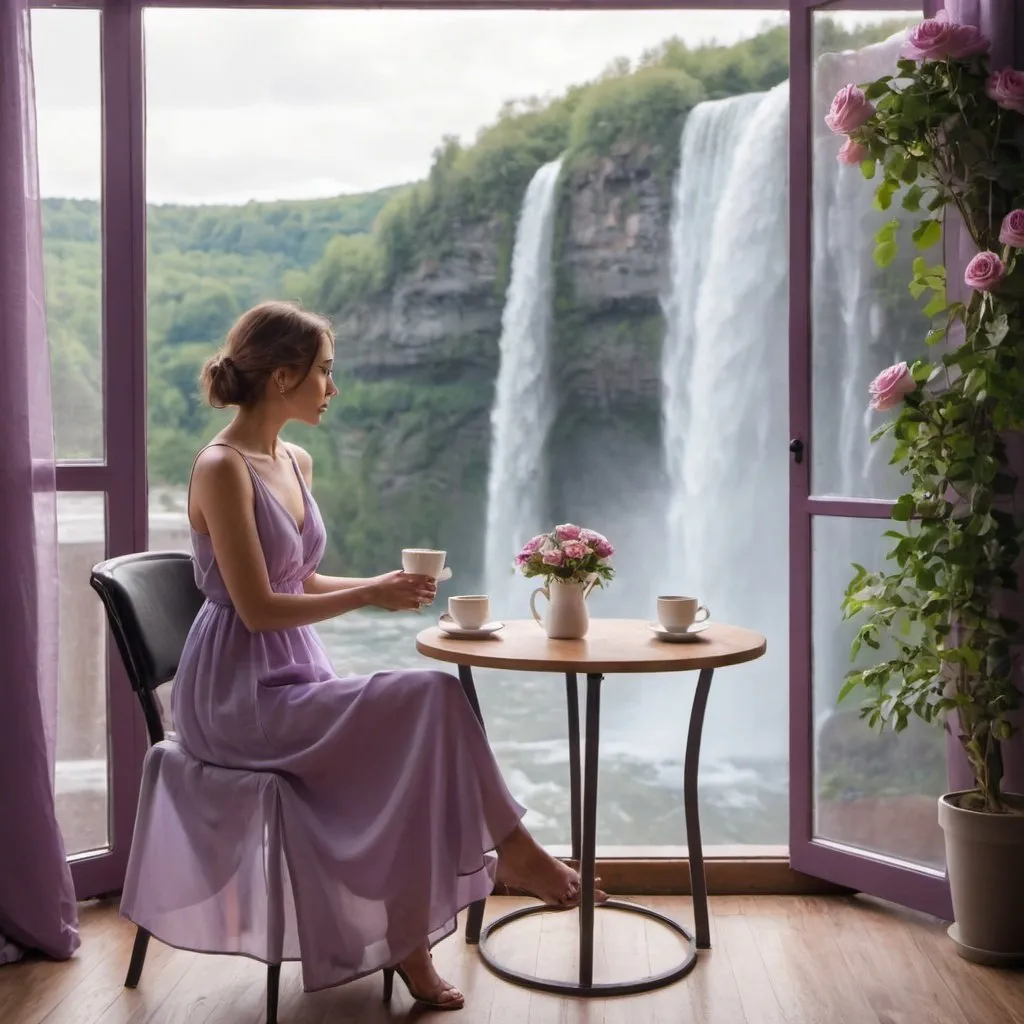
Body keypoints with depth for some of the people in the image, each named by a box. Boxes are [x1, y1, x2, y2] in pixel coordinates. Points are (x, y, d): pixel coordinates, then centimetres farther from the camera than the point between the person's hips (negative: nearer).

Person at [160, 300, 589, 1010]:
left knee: (413, 755, -14)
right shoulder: (222, 469, -16)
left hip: (296, 673, 8)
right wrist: (370, 595, -14)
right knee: (433, 701, -19)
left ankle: (409, 946, -4)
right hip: (237, 694, -8)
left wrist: (382, 586, 2)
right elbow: (258, 609, -19)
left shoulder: (297, 462, 10)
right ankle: (512, 849, 0)